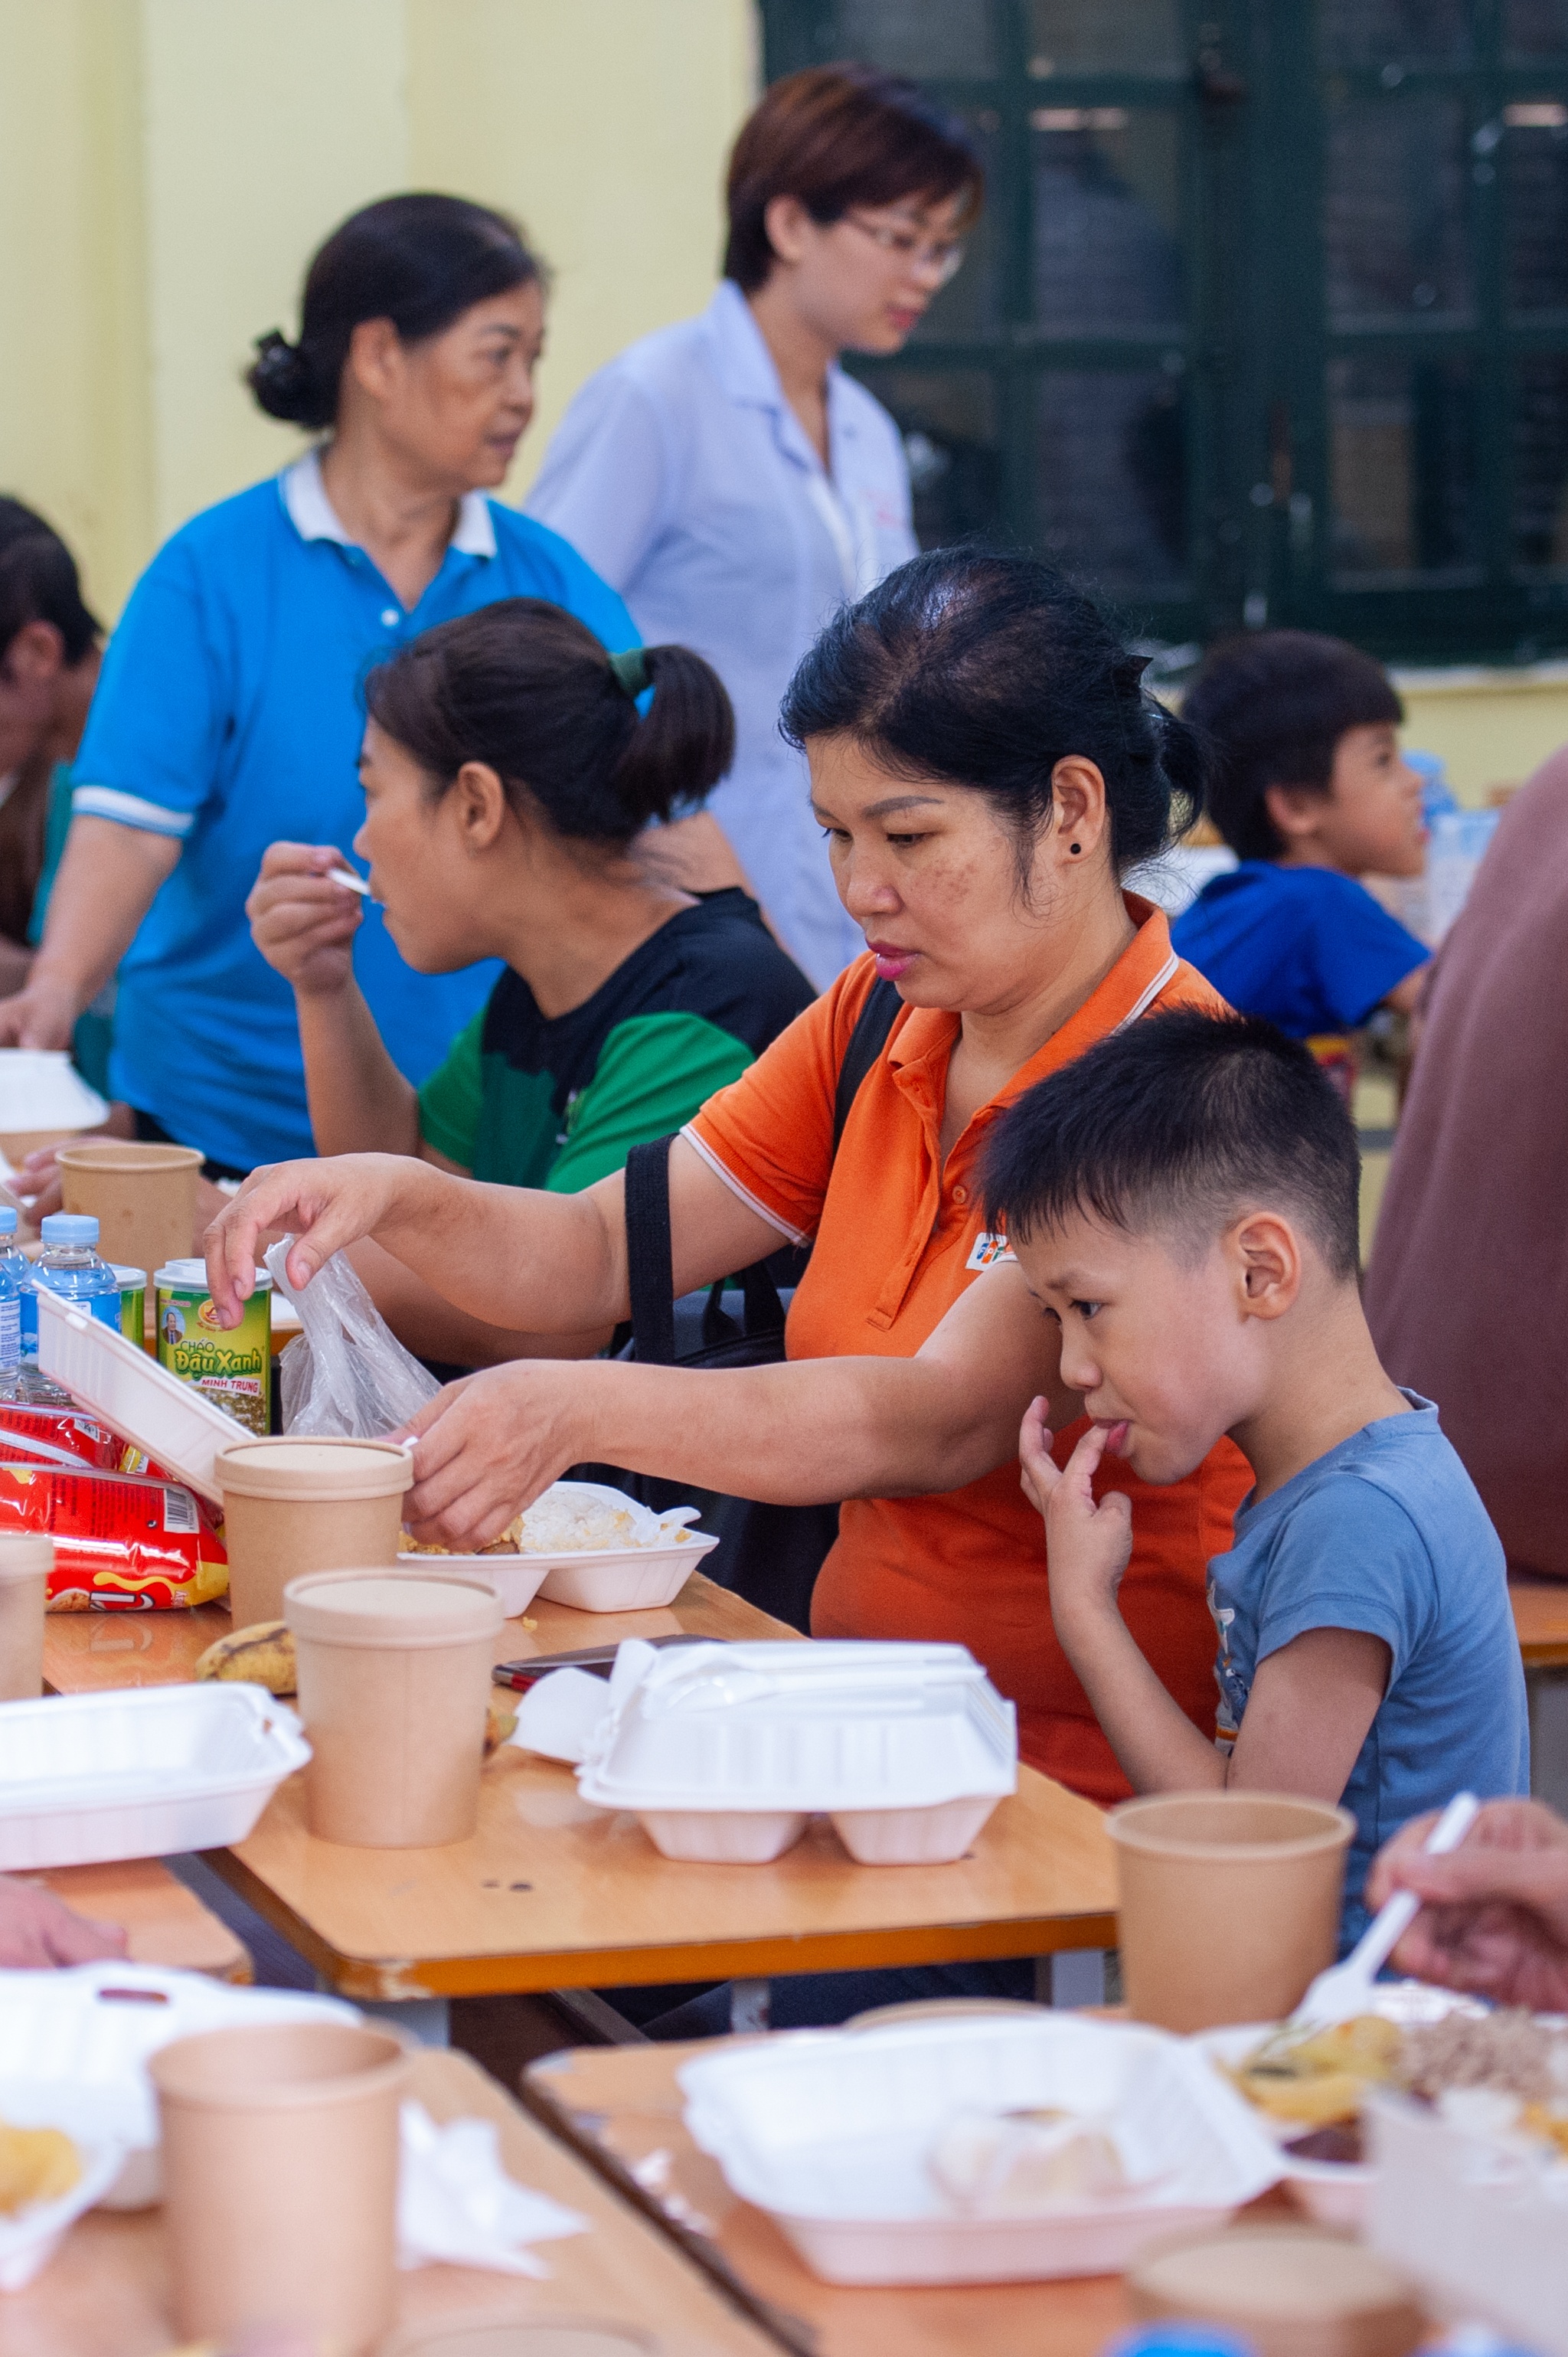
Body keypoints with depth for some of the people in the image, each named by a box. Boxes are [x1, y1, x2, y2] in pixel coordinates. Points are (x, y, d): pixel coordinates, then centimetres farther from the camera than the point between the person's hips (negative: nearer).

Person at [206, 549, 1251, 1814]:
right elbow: (599, 1256, 12)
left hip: (1090, 1793, -7)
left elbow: (941, 1423, -26)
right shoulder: (879, 1023, 11)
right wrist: (396, 1196, -9)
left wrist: (584, 1408, -37)